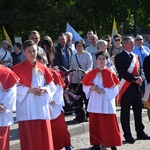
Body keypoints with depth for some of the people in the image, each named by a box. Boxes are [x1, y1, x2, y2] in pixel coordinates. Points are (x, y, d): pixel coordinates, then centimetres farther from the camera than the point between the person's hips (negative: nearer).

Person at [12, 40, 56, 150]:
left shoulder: (42, 68, 10)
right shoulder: (18, 68, -1)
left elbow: (52, 86, 12)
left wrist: (44, 89, -9)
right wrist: (29, 90, -17)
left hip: (42, 107, 3)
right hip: (26, 109, -3)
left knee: (44, 135, 5)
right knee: (29, 137, -4)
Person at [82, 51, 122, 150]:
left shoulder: (109, 73, -4)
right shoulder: (92, 73, 5)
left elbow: (115, 89, -8)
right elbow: (85, 86, 9)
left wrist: (104, 91, -19)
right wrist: (91, 88, -11)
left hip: (106, 102, -3)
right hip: (94, 103, 3)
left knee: (109, 124, 0)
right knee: (95, 124, 6)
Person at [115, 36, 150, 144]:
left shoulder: (136, 56, 17)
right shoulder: (119, 57, -6)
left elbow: (141, 70, 14)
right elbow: (122, 72, -16)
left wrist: (141, 77, -7)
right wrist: (135, 79, -18)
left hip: (137, 87, 7)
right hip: (126, 88, -7)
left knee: (138, 111, 12)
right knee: (125, 112, 2)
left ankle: (140, 133, 22)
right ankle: (127, 135, 10)